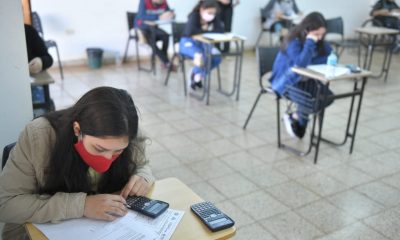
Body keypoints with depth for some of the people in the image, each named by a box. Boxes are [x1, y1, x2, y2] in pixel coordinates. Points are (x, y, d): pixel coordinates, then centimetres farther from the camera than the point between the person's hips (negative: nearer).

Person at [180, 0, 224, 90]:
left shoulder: (214, 17, -7)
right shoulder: (194, 16, -23)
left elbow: (221, 30, -19)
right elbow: (189, 32, -40)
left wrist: (206, 30, -27)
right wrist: (205, 31, -26)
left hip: (202, 43, 6)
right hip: (188, 42, -6)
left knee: (217, 58, -18)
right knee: (202, 56, -35)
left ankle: (197, 74, 6)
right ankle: (198, 75, -2)